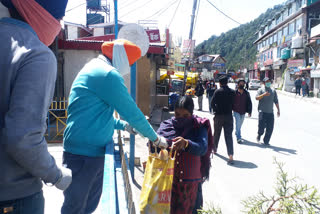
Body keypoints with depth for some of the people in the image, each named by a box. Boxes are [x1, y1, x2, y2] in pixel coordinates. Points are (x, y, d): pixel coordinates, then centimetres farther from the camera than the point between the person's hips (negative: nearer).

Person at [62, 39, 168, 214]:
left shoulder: (93, 70, 17)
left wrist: (123, 125, 20)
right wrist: (156, 139, -1)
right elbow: (132, 112, -14)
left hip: (95, 152, 10)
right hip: (83, 154, -10)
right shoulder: (108, 74, -16)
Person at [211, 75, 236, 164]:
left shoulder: (217, 91, -8)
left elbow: (212, 104, -7)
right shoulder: (232, 92, 0)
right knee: (229, 135, -2)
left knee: (216, 133, 19)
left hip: (219, 116, -1)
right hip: (229, 116, 1)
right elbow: (234, 104, 2)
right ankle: (230, 156, -12)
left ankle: (214, 148, 39)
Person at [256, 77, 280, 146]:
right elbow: (257, 98, -13)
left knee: (270, 128, 0)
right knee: (262, 126, -8)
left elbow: (276, 101, 17)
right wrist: (264, 95, -29)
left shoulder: (273, 91, 15)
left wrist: (278, 110, 12)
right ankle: (259, 135, 24)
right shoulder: (261, 90, 2)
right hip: (262, 111, -4)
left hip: (270, 112, 4)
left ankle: (266, 141, 13)